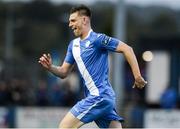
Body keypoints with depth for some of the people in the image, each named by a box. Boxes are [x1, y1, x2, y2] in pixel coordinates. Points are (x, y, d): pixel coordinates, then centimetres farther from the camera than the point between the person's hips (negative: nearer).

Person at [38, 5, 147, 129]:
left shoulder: (97, 39, -10)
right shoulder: (73, 45, 16)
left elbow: (126, 49, -14)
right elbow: (64, 72, 20)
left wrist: (137, 76, -18)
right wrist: (50, 67, -1)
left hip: (99, 96, -8)